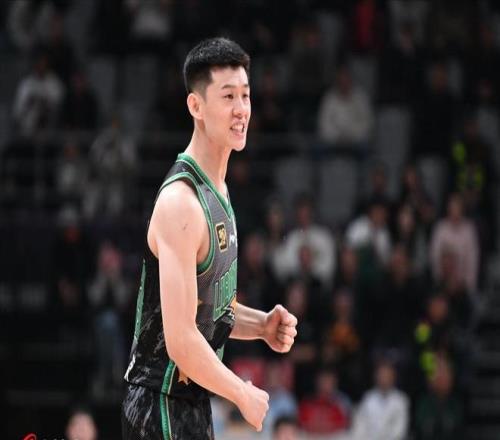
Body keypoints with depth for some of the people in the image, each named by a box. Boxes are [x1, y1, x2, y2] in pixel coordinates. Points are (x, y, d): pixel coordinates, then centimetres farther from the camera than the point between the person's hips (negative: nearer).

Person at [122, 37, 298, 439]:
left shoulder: (219, 189, 11)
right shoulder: (181, 202, -20)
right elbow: (181, 342, -25)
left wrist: (261, 325, 4)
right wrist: (244, 394, -14)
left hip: (193, 401, 10)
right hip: (164, 406, -10)